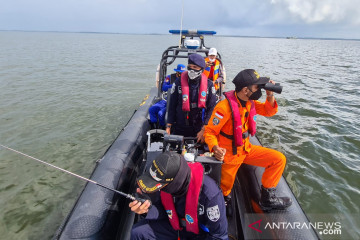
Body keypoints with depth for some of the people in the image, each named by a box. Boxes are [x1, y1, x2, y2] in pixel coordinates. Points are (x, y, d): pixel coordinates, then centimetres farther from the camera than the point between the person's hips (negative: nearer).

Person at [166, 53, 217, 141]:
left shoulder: (209, 85, -3)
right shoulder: (178, 83, -3)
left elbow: (211, 108, -3)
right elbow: (172, 106, 1)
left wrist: (204, 130, -9)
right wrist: (168, 126, -2)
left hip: (199, 129, 0)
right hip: (180, 129, 0)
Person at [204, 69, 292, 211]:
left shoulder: (249, 102, -4)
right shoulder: (224, 107, -28)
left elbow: (269, 111, 8)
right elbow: (209, 132, -24)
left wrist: (270, 95, -9)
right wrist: (215, 149, -41)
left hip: (246, 149, 7)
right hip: (229, 154, -6)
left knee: (279, 159, -1)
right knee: (225, 188, 10)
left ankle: (267, 199, 12)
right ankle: (224, 199, 50)